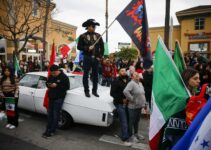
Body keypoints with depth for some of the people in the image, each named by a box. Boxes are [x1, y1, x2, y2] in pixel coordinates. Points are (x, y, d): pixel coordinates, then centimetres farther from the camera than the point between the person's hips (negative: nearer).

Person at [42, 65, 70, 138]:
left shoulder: (64, 77, -11)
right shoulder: (51, 76, 8)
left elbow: (67, 87, -16)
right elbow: (47, 82, 19)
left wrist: (57, 85, -24)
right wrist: (48, 84, -5)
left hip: (59, 98, -7)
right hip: (51, 97, 7)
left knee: (55, 115, -2)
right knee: (50, 114, 13)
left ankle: (52, 131, 9)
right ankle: (48, 129, 25)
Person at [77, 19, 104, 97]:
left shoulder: (98, 36, 6)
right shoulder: (83, 36, -1)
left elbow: (102, 47, 7)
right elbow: (79, 47, -3)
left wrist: (100, 56, -1)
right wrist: (87, 48, -16)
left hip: (96, 58, 3)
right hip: (87, 58, -2)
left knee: (95, 75, 8)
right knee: (86, 75, 4)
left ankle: (94, 91, 20)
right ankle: (86, 91, 16)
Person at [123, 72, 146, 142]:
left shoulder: (140, 84, 12)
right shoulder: (131, 83, -18)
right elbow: (125, 91, -33)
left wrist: (144, 102, 16)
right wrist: (132, 99, -24)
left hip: (139, 106, 9)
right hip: (133, 107, -8)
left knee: (137, 121, 22)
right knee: (132, 121, 7)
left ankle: (136, 133, 39)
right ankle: (131, 135, 24)